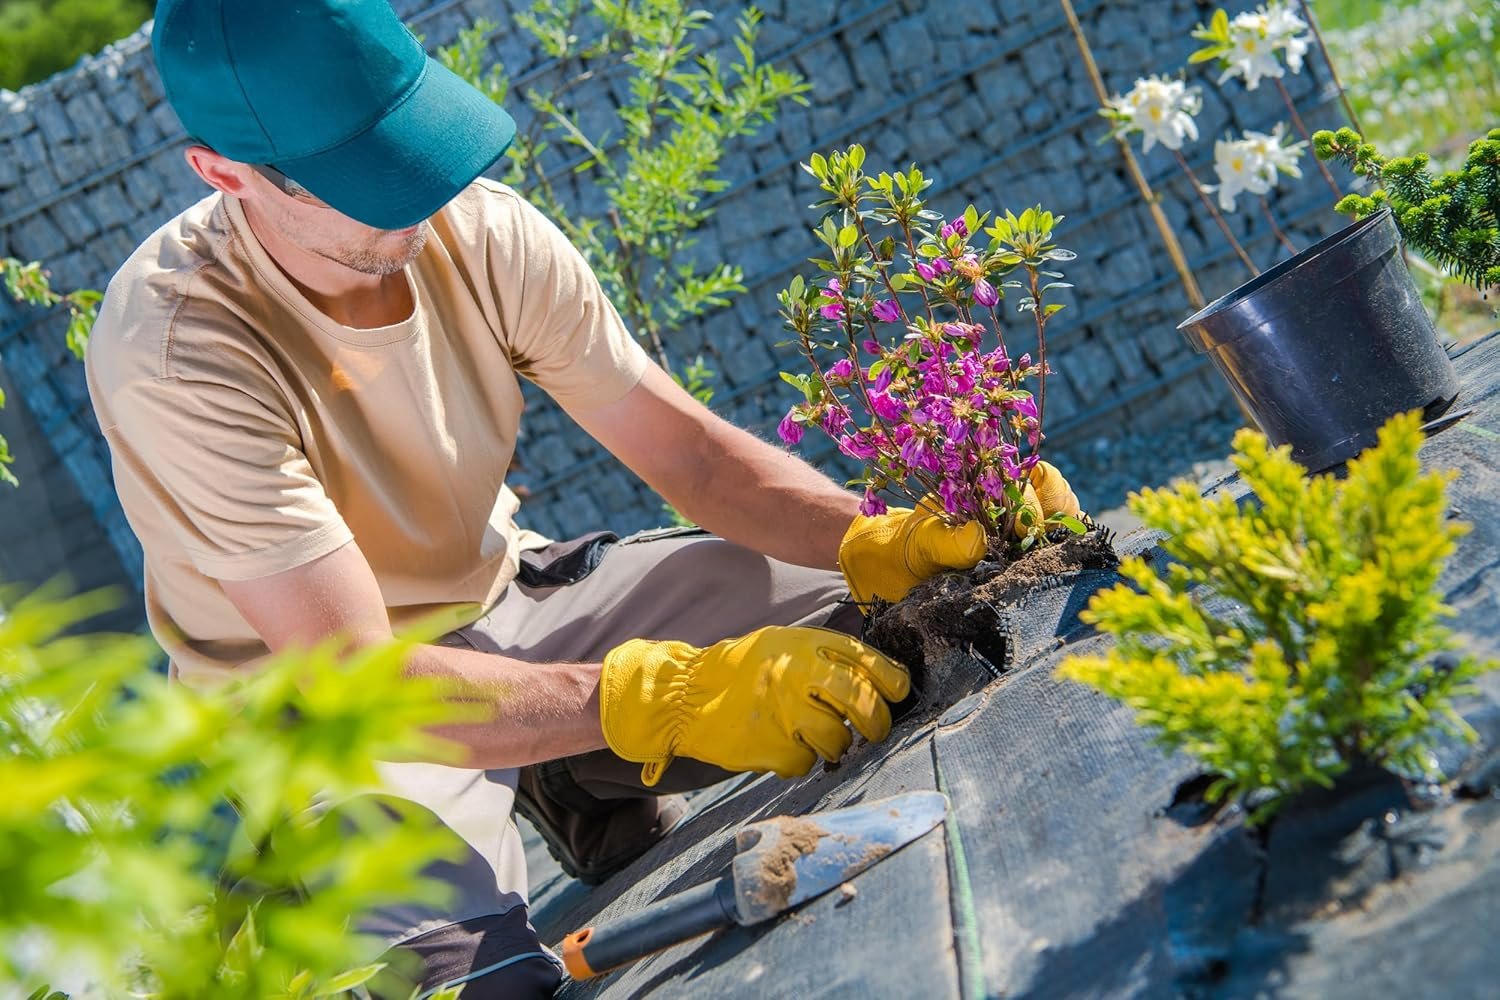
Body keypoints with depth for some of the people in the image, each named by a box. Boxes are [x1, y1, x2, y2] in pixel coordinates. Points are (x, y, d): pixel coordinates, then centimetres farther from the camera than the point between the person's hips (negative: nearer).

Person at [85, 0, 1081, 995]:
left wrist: (886, 543, -27)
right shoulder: (176, 350, -29)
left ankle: (602, 809, 13)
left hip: (504, 598, 5)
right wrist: (674, 698, -42)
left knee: (872, 628, -8)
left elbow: (689, 450, -8)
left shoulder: (477, 228, -13)